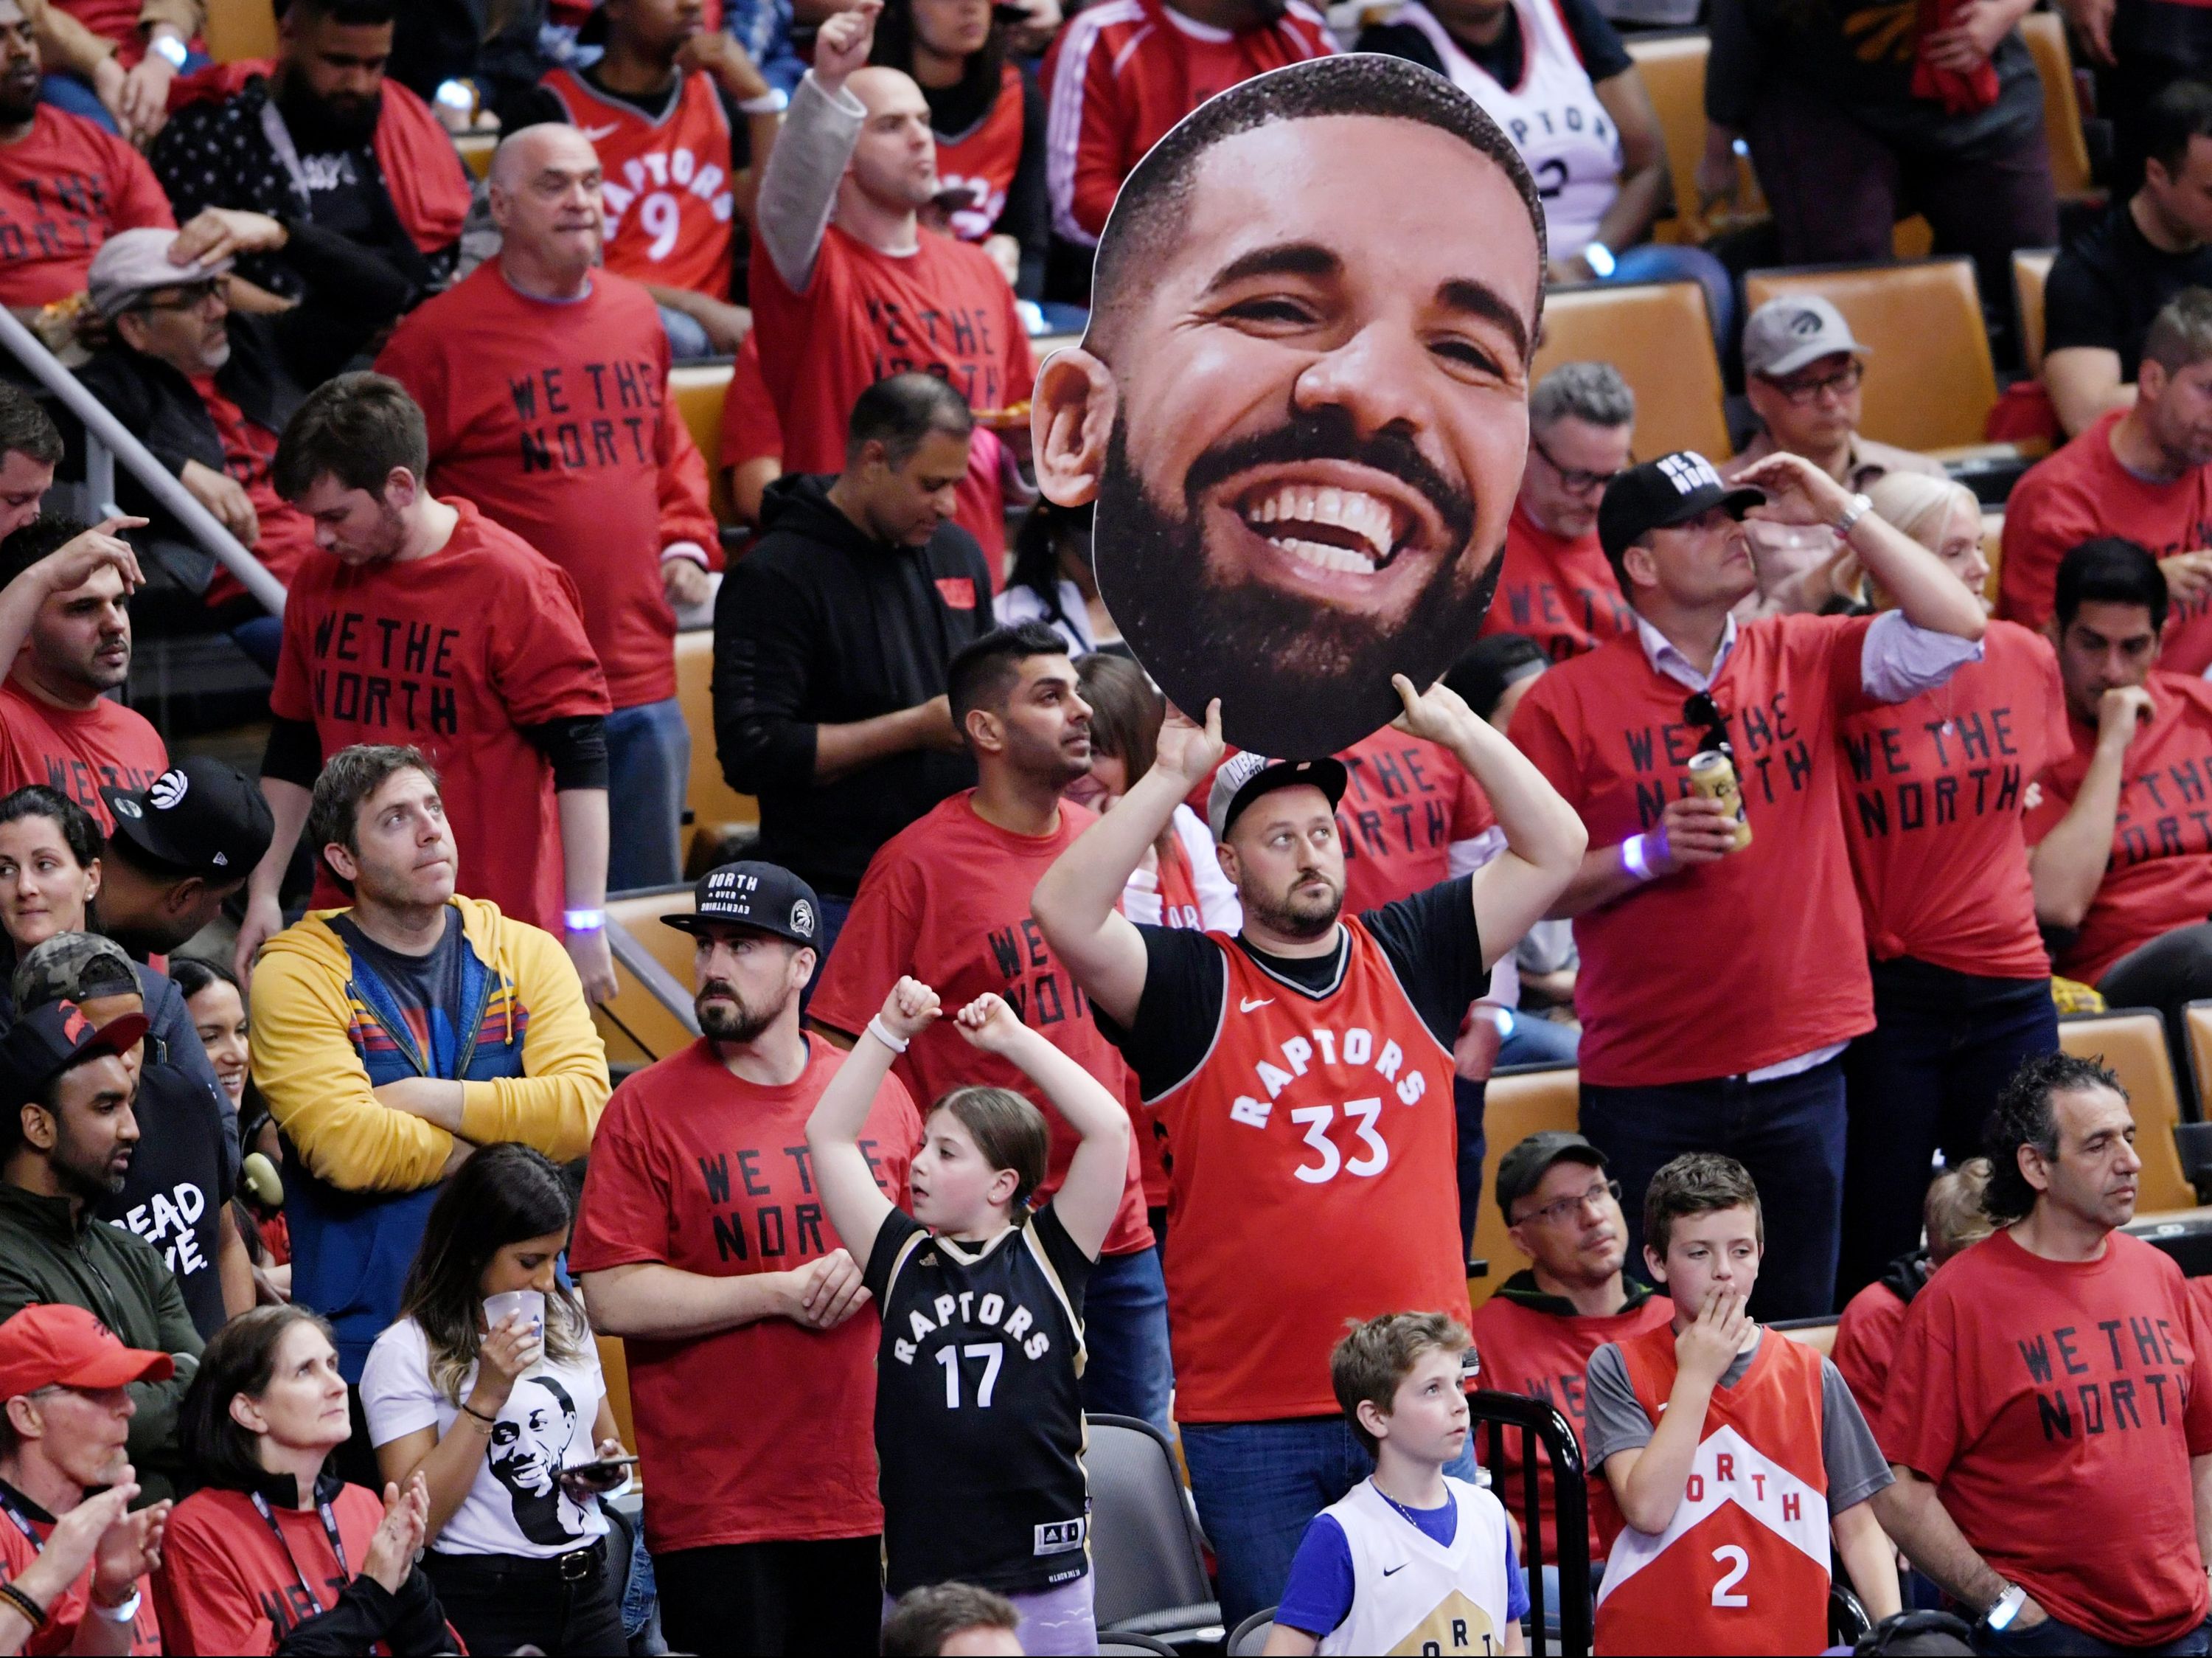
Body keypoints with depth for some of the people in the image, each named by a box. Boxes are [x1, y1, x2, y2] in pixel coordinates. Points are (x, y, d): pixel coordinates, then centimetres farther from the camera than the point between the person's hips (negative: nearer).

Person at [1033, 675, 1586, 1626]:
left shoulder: (1410, 959, 9)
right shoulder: (1194, 987, 0)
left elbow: (1553, 850, 8)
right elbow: (1065, 913, -16)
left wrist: (1459, 732, -2)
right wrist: (1170, 778, -17)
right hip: (1251, 1419, -3)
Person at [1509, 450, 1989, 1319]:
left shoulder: (1802, 660, 8)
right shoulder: (1566, 703, -2)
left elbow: (1954, 633, -4)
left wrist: (1841, 512, -5)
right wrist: (1647, 856, -17)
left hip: (1800, 1067, 3)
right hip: (1647, 1086, -3)